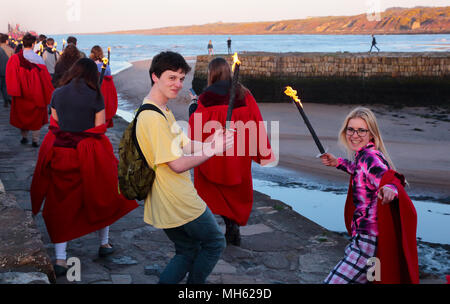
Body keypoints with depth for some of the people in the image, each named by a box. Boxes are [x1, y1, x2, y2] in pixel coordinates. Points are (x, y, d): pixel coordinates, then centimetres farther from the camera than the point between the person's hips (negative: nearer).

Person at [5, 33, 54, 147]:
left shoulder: (15, 58, -10)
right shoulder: (38, 59, -10)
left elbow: (11, 75, -11)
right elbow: (45, 77, -7)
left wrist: (13, 91, -4)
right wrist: (48, 93, 3)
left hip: (22, 92, 1)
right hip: (36, 93, -1)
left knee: (22, 114, 19)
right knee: (36, 115, 11)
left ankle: (24, 137, 26)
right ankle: (35, 140, 9)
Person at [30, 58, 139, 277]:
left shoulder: (57, 94, 1)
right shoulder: (95, 96, -7)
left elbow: (54, 123, 4)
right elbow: (99, 128, -6)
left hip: (60, 152, 2)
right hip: (89, 153, -2)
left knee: (61, 203, 9)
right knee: (100, 195, 18)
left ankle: (60, 259, 6)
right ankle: (104, 244, 32)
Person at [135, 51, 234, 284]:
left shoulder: (163, 111, 11)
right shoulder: (153, 117, -23)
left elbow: (185, 146, 11)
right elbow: (178, 164, -24)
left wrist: (212, 143, -5)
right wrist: (212, 151, -17)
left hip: (164, 204, 10)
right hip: (180, 203, -10)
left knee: (187, 251, 22)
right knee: (215, 244, 11)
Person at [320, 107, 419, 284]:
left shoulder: (370, 157, -17)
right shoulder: (362, 156, 10)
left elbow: (388, 177, -34)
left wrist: (391, 188, -55)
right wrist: (338, 163, 36)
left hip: (369, 243, -10)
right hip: (362, 238, 10)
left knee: (334, 281, -12)